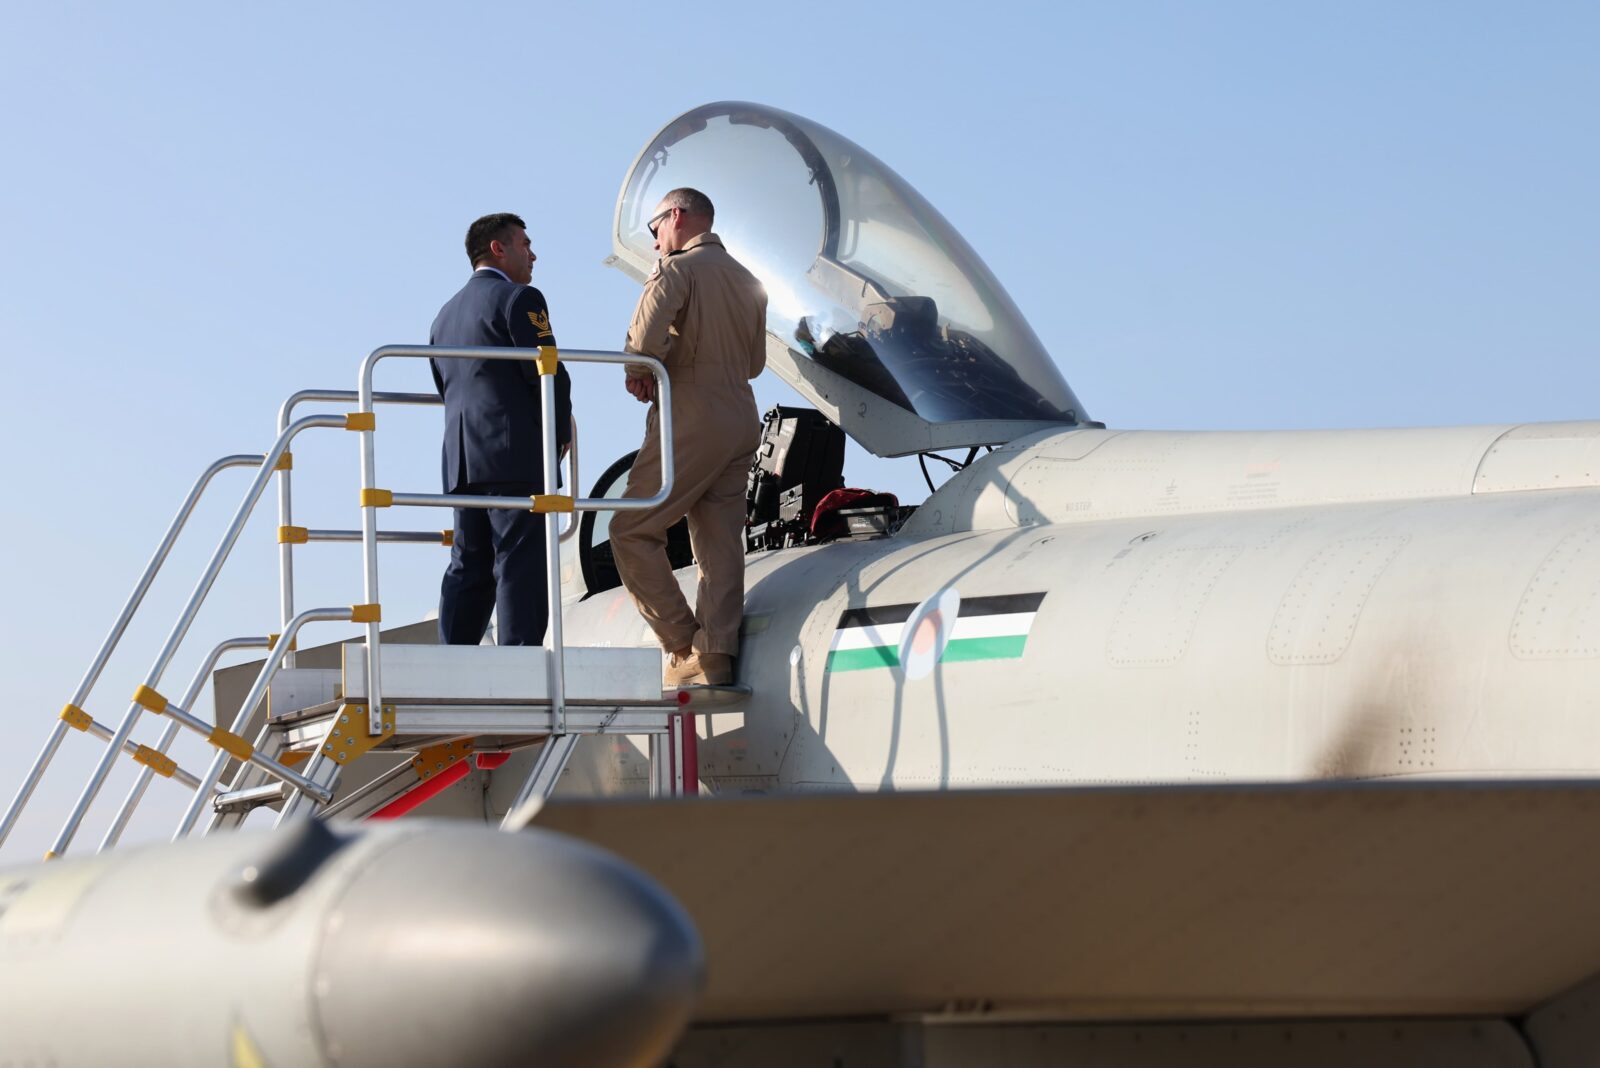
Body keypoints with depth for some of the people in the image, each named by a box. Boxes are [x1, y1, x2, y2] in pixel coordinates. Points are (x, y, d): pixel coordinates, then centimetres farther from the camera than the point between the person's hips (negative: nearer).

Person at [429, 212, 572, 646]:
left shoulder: (446, 314, 22)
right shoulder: (519, 298, -4)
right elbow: (547, 372, -11)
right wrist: (562, 432, 3)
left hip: (462, 460, 8)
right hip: (517, 456, -8)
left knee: (469, 567, 7)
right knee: (521, 565, -10)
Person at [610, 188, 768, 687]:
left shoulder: (680, 267, -6)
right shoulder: (747, 281, 18)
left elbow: (647, 332, -22)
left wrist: (637, 374, -4)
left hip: (690, 420, -8)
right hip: (742, 420, 8)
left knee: (632, 531, -1)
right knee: (720, 542, 5)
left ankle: (683, 647, -8)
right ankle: (717, 657, -3)